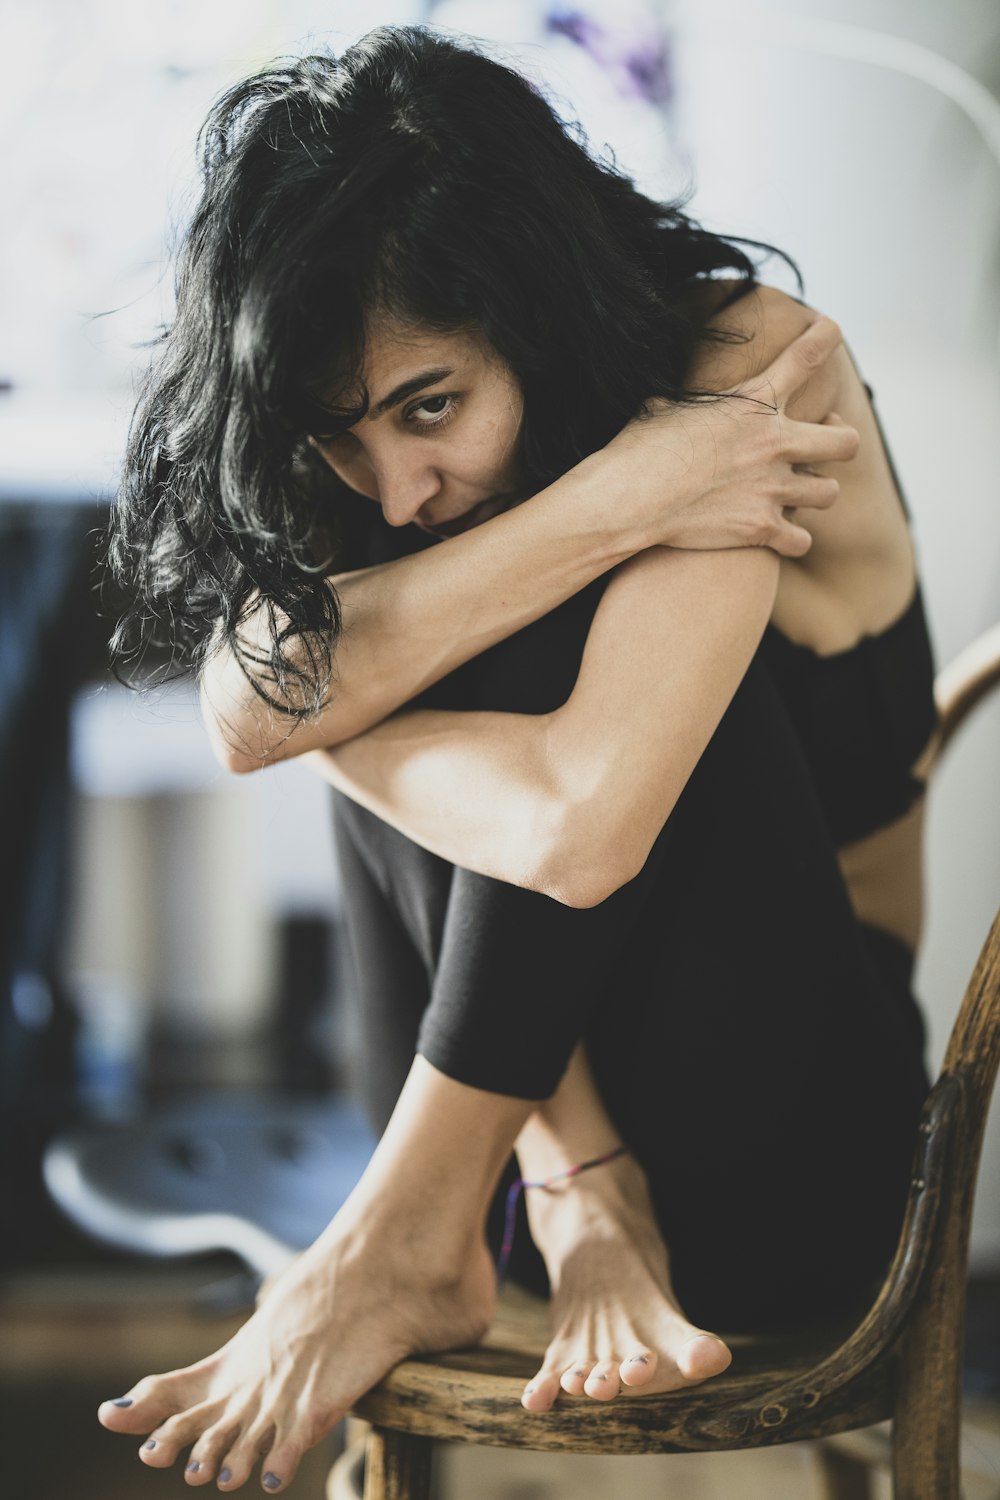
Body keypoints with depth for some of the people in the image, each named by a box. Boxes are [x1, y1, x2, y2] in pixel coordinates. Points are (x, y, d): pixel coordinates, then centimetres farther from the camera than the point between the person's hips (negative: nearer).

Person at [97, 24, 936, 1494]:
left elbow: (578, 824, -34)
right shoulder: (373, 467, -5)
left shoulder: (756, 370, -22)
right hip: (530, 1047, 5)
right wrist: (607, 505, -33)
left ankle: (408, 1235, -23)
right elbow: (250, 707, -28)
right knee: (359, 679, -20)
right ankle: (578, 1190, -21)